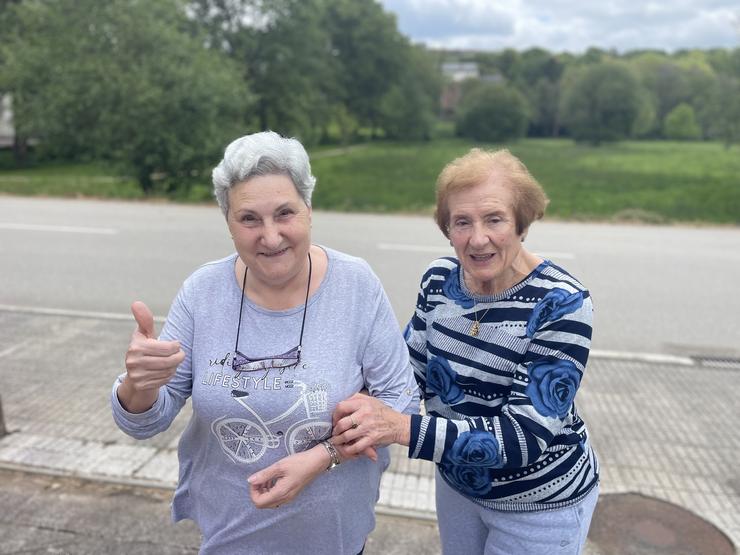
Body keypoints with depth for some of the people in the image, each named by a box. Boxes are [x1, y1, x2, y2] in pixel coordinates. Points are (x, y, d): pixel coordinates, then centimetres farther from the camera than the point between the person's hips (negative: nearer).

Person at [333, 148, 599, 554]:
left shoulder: (560, 304, -27)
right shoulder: (439, 279, -11)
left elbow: (527, 433, -30)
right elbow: (412, 369, -1)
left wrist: (400, 427, -40)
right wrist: (367, 412, -22)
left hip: (539, 504, -4)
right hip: (456, 481, 5)